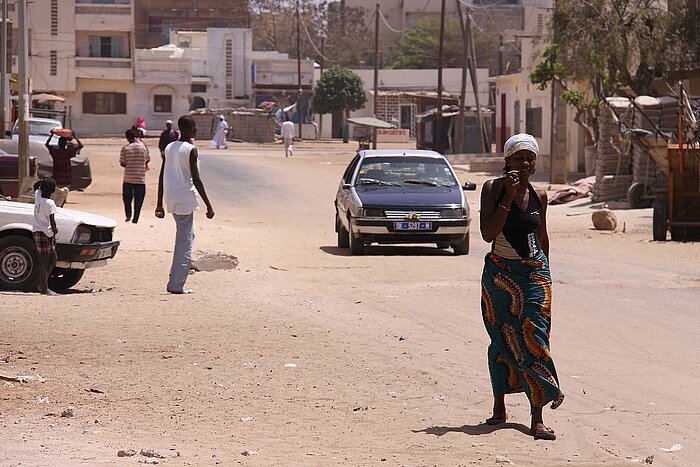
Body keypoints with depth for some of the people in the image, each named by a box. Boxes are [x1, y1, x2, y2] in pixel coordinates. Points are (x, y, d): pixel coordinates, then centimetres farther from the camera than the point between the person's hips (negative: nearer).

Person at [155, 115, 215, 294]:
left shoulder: (169, 148, 10)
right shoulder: (191, 150, -12)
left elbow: (161, 177, 11)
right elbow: (196, 180, -16)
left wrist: (159, 204, 16)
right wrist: (208, 205, -11)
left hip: (171, 198, 8)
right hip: (185, 199, -8)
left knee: (187, 235, 23)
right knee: (185, 241, -3)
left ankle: (175, 278, 19)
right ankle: (176, 285, -5)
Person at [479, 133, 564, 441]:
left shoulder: (538, 196, 6)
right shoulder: (493, 189, -5)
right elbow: (488, 233, -17)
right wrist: (508, 197, -20)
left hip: (534, 272, 2)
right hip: (500, 273, -2)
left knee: (533, 338, -7)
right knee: (502, 338, 6)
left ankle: (537, 418, -9)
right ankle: (499, 407, 22)